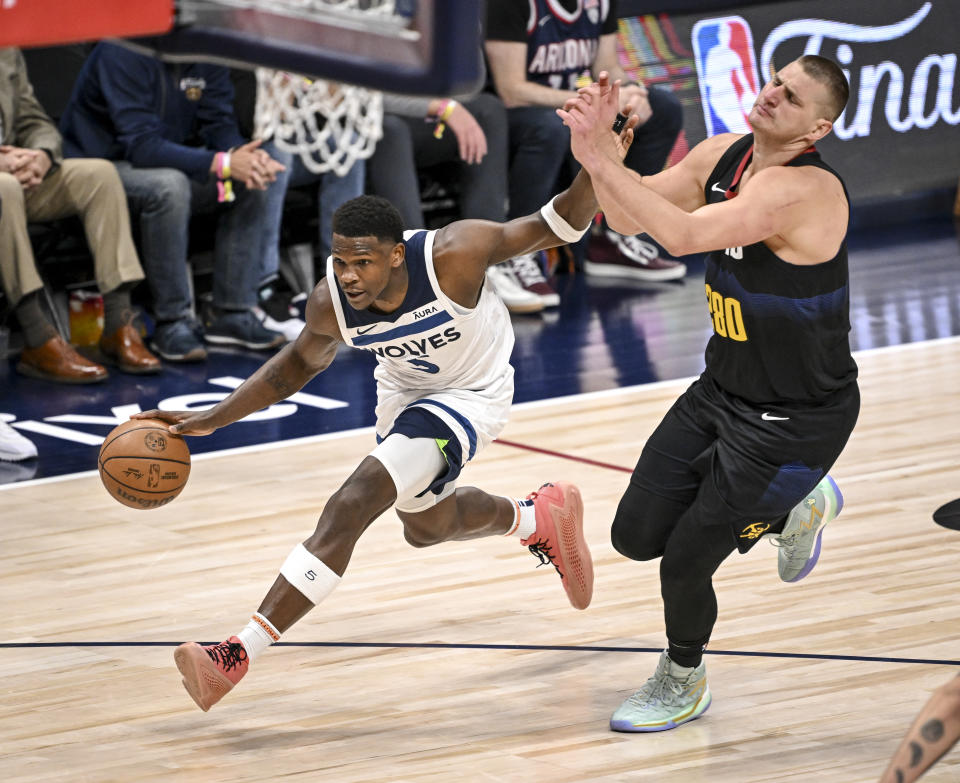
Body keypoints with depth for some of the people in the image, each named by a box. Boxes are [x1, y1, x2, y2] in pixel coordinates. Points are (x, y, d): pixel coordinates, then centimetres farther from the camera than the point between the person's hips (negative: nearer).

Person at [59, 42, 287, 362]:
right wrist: (222, 163, -39)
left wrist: (245, 156, -27)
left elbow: (219, 124, -3)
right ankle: (173, 322, -26)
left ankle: (233, 313, -4)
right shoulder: (123, 53, -26)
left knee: (250, 184, -10)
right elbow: (141, 145, -32)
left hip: (170, 160, 8)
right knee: (168, 186, -35)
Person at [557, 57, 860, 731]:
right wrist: (596, 151, -17)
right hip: (723, 389, 8)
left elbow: (685, 234, -40)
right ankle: (796, 510, 34)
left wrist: (601, 159, -39)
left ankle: (683, 684, 30)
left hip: (798, 417, -8)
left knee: (685, 562, -1)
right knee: (636, 536, 10)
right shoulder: (722, 156, -3)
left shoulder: (804, 190, -30)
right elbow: (629, 218, 1)